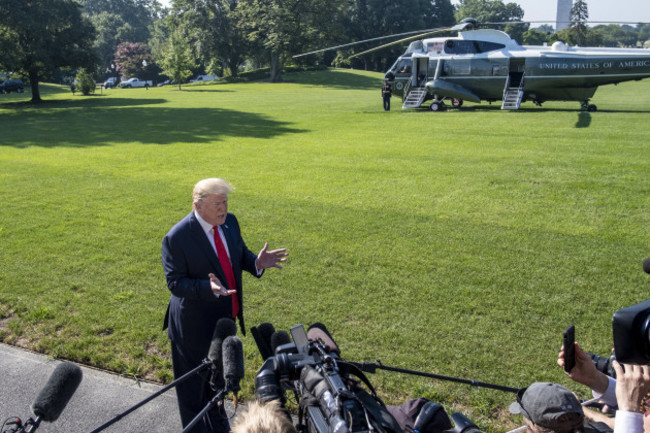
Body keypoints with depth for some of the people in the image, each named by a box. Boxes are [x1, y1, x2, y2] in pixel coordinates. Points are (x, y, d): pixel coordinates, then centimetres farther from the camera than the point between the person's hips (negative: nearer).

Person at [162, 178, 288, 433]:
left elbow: (241, 255, 5)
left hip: (225, 319, 7)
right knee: (193, 385, 15)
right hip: (195, 324, -7)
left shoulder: (229, 222, -5)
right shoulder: (177, 238, -24)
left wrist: (257, 262, -17)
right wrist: (208, 287, -39)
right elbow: (174, 282, -22)